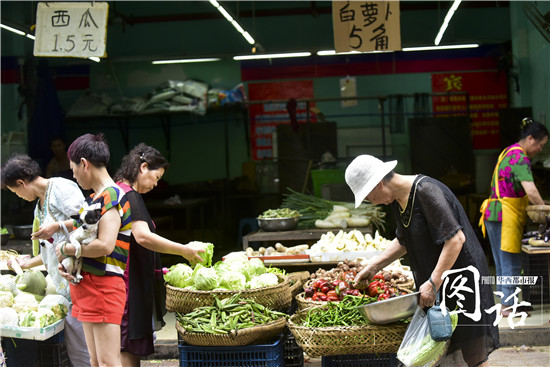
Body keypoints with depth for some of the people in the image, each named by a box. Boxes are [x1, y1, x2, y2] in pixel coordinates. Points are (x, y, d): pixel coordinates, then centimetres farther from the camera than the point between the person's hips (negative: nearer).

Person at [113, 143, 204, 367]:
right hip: (130, 281, -10)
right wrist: (184, 250, -21)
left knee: (129, 348, 12)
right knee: (129, 348, -6)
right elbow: (143, 237, -25)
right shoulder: (130, 196, -14)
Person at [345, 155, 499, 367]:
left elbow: (456, 238, -26)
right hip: (433, 276, 9)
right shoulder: (396, 198, 6)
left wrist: (433, 283, -25)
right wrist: (373, 267, 13)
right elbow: (402, 242, 21)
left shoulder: (426, 191, -22)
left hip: (461, 273, -8)